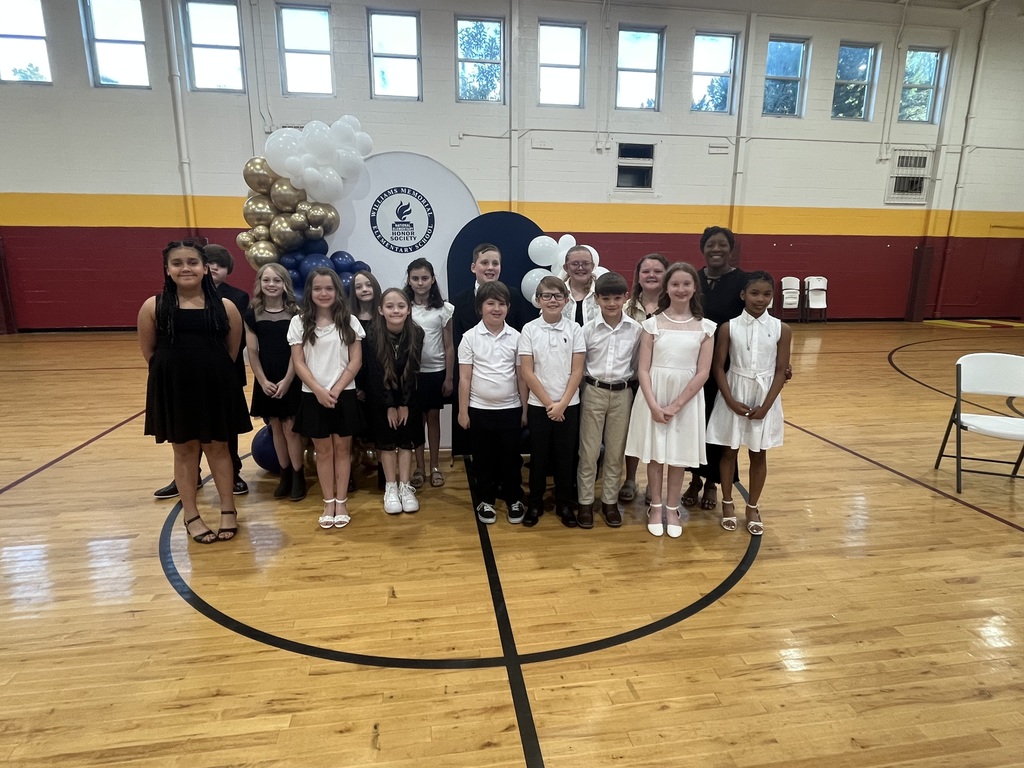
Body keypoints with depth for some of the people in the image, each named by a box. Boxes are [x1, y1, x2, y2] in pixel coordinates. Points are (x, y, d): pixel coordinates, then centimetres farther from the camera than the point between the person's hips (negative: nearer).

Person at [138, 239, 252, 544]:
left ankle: (228, 510, 25)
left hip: (216, 386, 0)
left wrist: (213, 370, 7)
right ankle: (191, 515, 26)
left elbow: (233, 351, 4)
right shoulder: (154, 307, -6)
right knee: (184, 449, 12)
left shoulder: (225, 307, -5)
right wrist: (176, 370, 7)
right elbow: (148, 352, 3)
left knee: (217, 447, 11)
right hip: (173, 388, 0)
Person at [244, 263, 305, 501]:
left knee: (290, 427, -1)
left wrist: (287, 380, -12)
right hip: (266, 381, 3)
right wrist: (263, 381, -6)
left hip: (291, 379, -3)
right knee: (275, 427, 10)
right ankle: (285, 475, 21)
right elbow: (252, 352, 2)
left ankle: (298, 476, 10)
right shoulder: (253, 314, 3)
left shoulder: (295, 312, -5)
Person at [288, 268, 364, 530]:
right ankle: (328, 502, 18)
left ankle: (341, 502, 16)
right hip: (313, 396, 0)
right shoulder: (299, 322, 0)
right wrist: (319, 391, -13)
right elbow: (298, 363, -3)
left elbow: (356, 361, -2)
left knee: (342, 449, 7)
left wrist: (336, 390, -12)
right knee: (323, 450, 8)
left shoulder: (349, 321, 1)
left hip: (344, 395, 0)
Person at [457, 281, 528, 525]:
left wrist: (525, 409, 4)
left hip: (510, 409, 1)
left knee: (511, 457, 10)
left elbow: (521, 376, 3)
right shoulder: (470, 337, -4)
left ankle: (514, 499, 27)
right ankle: (485, 501, 27)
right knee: (483, 458, 11)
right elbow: (464, 378, -3)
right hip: (480, 409, -1)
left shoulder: (516, 337, 0)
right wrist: (463, 411, -3)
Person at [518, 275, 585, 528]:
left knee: (565, 456, 8)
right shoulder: (529, 330, -4)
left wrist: (562, 404, -11)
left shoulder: (574, 329, -1)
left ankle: (564, 504, 23)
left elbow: (577, 371, -4)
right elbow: (527, 372, -7)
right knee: (539, 456, 8)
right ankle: (535, 503, 23)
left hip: (569, 405, 1)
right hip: (538, 405, 0)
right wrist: (549, 403, -10)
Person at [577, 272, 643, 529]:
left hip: (622, 394, 1)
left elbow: (637, 365, 6)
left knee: (616, 451, 10)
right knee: (589, 450, 5)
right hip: (594, 392, -1)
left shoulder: (635, 329, -3)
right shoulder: (588, 329, -6)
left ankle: (610, 501, 24)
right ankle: (585, 502, 18)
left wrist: (629, 382, 4)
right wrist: (584, 389, 0)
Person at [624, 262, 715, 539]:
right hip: (654, 396, 0)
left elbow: (702, 373, -5)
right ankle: (655, 507, 26)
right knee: (655, 453, 9)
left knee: (679, 454, 11)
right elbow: (643, 369, -5)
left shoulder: (705, 327, 0)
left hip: (687, 399, 1)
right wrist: (654, 405, -15)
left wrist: (675, 405, -12)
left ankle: (672, 508, 28)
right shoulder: (652, 323, -2)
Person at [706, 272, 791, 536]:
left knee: (758, 455, 12)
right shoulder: (728, 328, -7)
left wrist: (765, 406, -11)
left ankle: (753, 507, 28)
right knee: (729, 451, 10)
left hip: (765, 398, 1)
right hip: (733, 397, -1)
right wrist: (731, 401, -13)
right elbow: (718, 367, -6)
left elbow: (781, 371, -4)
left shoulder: (782, 330, -5)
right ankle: (727, 503, 28)